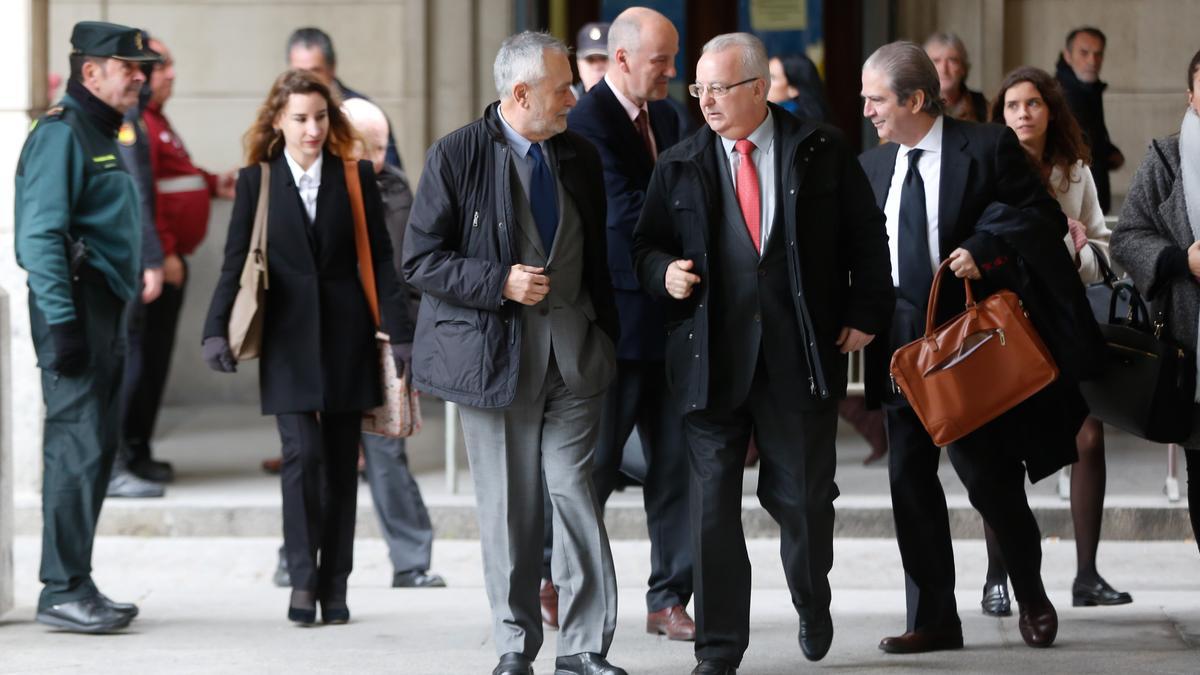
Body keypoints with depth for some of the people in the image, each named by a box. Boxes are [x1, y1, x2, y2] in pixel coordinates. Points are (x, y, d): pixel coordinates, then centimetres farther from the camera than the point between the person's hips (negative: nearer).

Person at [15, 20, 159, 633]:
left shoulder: (101, 136, 20)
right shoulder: (60, 133, -11)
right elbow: (40, 234, -19)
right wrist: (62, 322, -24)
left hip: (104, 307, 10)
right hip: (75, 306, -10)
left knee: (95, 447, 11)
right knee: (79, 447, -11)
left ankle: (76, 584, 16)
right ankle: (62, 590, -9)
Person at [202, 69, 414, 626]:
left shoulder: (356, 178, 5)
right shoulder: (256, 181, 3)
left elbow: (381, 260, 4)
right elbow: (235, 261, 4)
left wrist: (399, 331, -2)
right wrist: (216, 329, -5)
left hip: (346, 339, 1)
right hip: (288, 340, -1)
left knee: (341, 462, 5)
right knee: (302, 454, -12)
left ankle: (334, 587, 12)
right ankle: (302, 580, -5)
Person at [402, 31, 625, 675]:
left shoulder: (580, 156, 11)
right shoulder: (456, 156, -5)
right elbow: (420, 260, -5)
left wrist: (607, 338, 13)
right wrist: (499, 283, -16)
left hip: (572, 354, 3)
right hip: (494, 352, -3)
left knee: (576, 492, -3)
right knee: (508, 505, 3)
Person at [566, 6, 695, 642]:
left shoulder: (666, 117, 12)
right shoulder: (587, 123, -14)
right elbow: (627, 213, -23)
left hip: (669, 318, 7)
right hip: (615, 320, -7)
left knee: (676, 464, 6)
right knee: (594, 466, 1)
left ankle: (668, 600, 12)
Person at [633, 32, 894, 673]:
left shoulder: (822, 151, 3)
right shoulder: (678, 165, 6)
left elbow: (866, 233, 7)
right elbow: (646, 245, 13)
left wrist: (865, 313, 2)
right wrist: (665, 272, -9)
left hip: (801, 352, -1)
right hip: (711, 355, 1)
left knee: (803, 496, 6)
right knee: (712, 501, -1)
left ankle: (813, 609, 34)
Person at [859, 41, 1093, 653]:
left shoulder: (988, 148, -5)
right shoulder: (872, 166, 10)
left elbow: (1043, 218, -7)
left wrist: (983, 248, -20)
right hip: (901, 343, 5)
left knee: (989, 477, 0)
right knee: (909, 479, 1)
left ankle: (1031, 597, 23)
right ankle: (932, 619, 9)